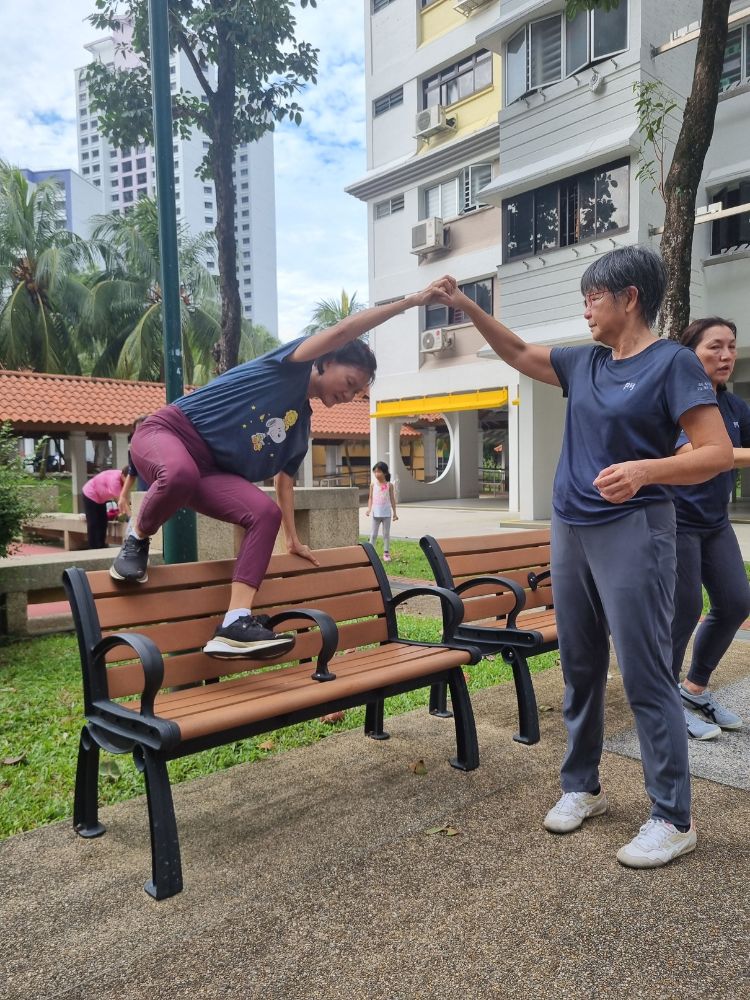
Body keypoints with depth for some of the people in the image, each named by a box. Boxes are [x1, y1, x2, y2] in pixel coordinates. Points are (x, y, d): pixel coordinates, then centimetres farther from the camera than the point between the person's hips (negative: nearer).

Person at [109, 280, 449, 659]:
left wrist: (293, 539, 25)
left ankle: (235, 624, -28)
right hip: (169, 432, -7)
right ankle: (137, 538, -11)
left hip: (212, 471, 8)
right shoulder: (293, 365, -4)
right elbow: (344, 330, -17)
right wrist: (411, 300, -14)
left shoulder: (301, 427, 17)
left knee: (266, 513, -18)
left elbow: (284, 479, 26)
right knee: (181, 474, -44)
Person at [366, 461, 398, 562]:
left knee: (386, 533, 6)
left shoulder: (389, 485, 0)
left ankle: (386, 553, 11)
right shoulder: (373, 484, 3)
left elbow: (392, 499, 3)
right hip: (376, 513, 1)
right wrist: (369, 508, -10)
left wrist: (394, 512, 2)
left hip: (386, 513, -1)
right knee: (373, 533, 4)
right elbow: (370, 497, 5)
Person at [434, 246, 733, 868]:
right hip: (570, 530, 7)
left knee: (645, 677, -4)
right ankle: (581, 787, 27)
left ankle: (674, 819, 10)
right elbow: (519, 354, 25)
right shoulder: (585, 364, 13)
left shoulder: (672, 363, -7)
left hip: (633, 532, -7)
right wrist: (468, 308, 18)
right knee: (580, 669, 13)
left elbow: (718, 452, -13)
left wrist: (644, 469, -29)